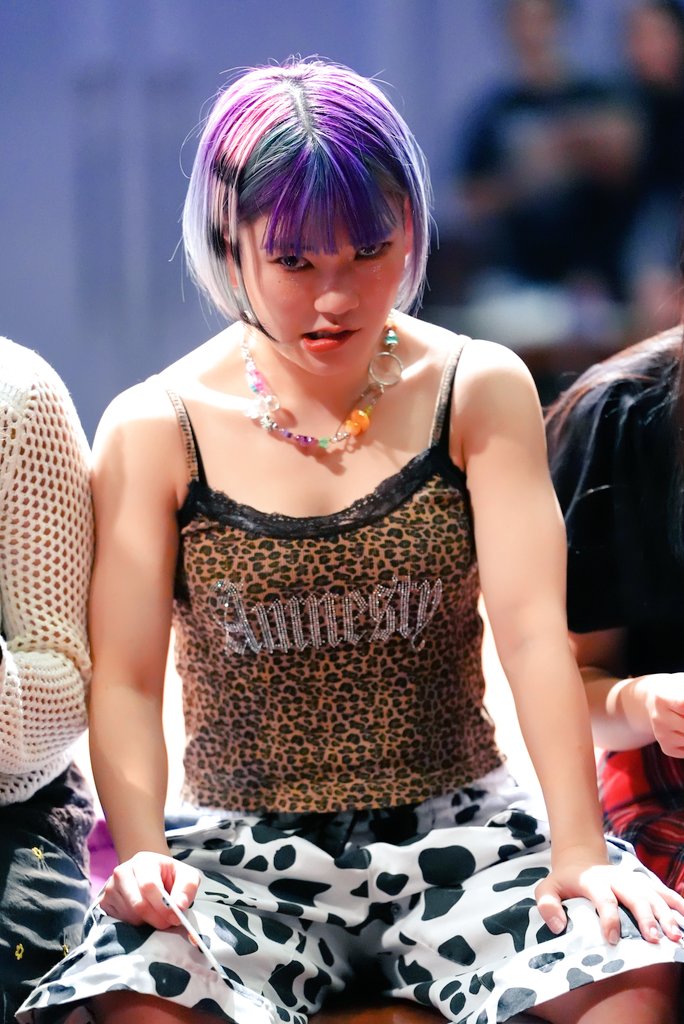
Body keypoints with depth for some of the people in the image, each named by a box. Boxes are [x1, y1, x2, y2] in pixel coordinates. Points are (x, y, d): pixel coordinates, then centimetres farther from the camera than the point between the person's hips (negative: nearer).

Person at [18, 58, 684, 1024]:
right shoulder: (156, 429, -1)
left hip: (457, 833, 1)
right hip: (247, 857, -1)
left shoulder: (480, 392, 1)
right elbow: (126, 679, -4)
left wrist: (580, 849, -19)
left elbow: (533, 630, -8)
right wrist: (141, 854, -22)